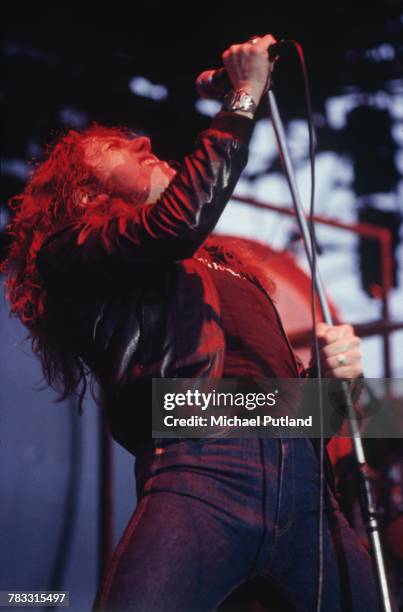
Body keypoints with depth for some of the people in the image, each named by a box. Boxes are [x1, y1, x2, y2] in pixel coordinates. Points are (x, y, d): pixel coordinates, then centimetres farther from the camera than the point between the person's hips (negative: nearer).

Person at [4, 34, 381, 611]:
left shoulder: (225, 261, 33)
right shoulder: (79, 251, 13)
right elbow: (179, 221, -8)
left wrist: (328, 368, 11)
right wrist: (245, 97, 3)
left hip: (300, 476, 7)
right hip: (203, 468, -6)